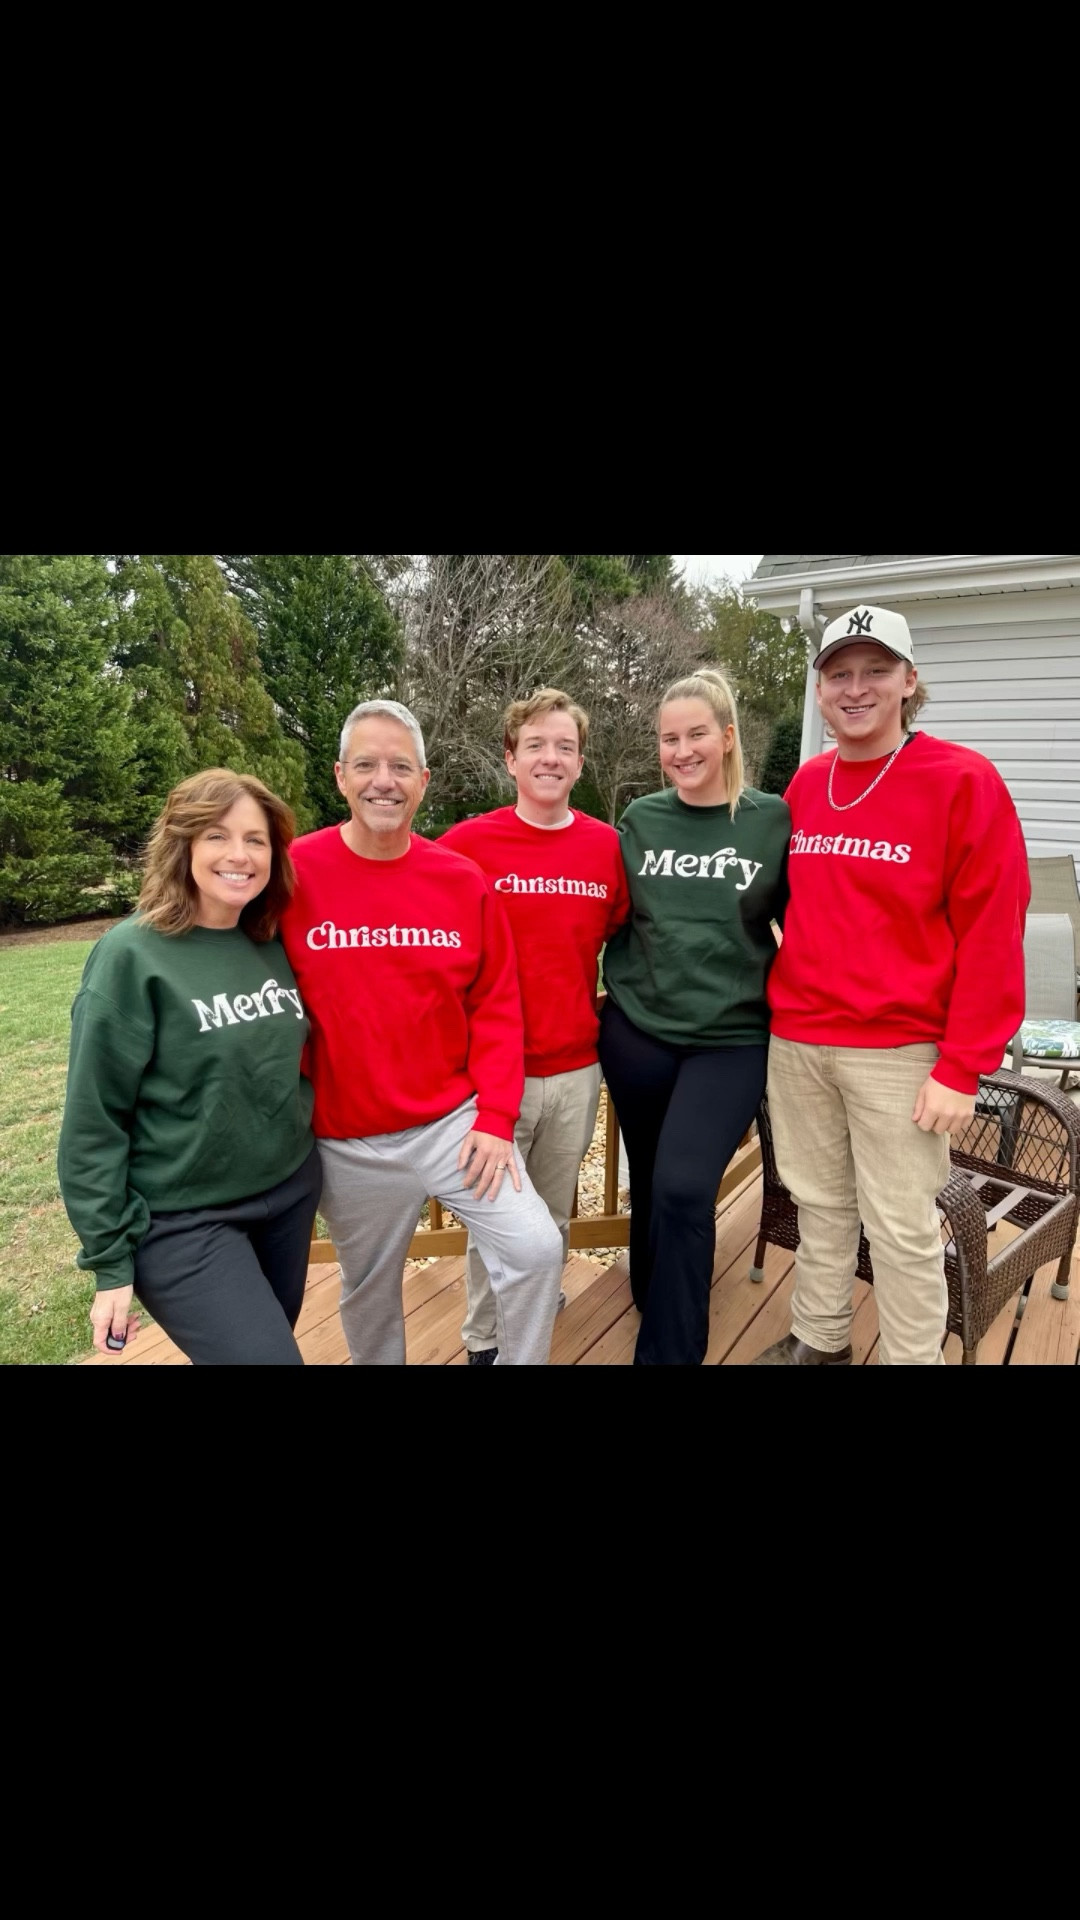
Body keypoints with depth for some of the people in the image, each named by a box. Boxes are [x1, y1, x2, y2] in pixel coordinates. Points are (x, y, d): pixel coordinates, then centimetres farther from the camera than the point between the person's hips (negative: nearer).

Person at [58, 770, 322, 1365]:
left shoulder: (274, 947, 1)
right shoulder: (132, 955, -14)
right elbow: (93, 1122, -12)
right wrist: (111, 1260, -11)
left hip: (289, 1197, 6)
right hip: (182, 1222, -5)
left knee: (269, 1346, 17)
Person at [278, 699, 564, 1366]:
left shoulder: (463, 880, -3)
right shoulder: (293, 875, -9)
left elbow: (495, 1006, 0)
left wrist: (495, 1117, -5)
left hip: (456, 1122, 1)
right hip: (348, 1143, 0)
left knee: (536, 1248, -5)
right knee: (369, 1290, 16)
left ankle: (520, 1358, 22)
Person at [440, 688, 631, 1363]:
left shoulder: (607, 845, 0)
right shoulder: (467, 843, -10)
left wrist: (595, 1008, 6)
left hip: (577, 1068, 3)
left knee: (555, 1214, 19)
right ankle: (487, 1341, 32)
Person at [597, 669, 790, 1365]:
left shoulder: (773, 820, -4)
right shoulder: (639, 820, 2)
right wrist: (620, 988, 6)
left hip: (731, 1040, -3)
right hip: (637, 1033, 3)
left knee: (682, 1191, -14)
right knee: (649, 1188, 15)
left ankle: (667, 1350, 5)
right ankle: (656, 1307, 41)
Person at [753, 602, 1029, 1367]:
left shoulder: (963, 780, -8)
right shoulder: (805, 784, 9)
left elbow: (991, 933, -11)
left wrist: (962, 1067, -13)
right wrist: (781, 1002, 10)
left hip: (897, 1049, -5)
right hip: (795, 1040, 5)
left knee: (902, 1225, 5)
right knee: (820, 1202, 16)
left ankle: (914, 1358, 24)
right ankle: (819, 1339, 34)